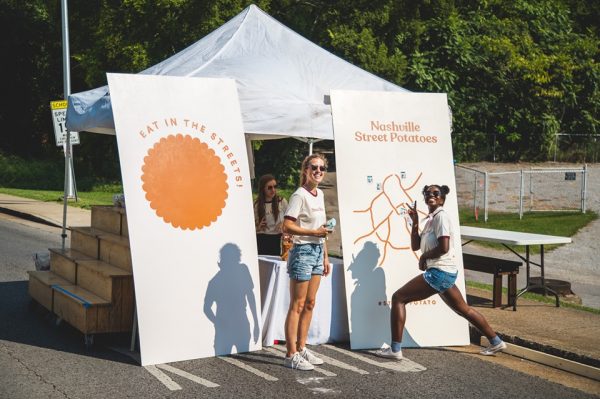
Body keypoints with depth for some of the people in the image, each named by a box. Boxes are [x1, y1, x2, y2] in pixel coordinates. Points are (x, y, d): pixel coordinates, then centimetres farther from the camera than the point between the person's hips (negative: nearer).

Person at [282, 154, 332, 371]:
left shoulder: (319, 194, 14)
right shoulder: (299, 195, -12)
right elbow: (287, 226, -19)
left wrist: (325, 256, 17)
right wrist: (314, 232, -22)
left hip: (317, 252, 8)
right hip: (303, 251, -8)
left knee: (309, 303, 12)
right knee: (297, 305, -5)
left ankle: (301, 348, 22)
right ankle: (291, 355, -1)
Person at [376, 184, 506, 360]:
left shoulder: (441, 216, -11)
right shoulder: (430, 220, 16)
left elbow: (443, 248, -22)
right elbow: (415, 246, 16)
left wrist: (424, 257, -7)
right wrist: (415, 222, 5)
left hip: (439, 272, -10)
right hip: (445, 273, 10)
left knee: (398, 298, -9)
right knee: (464, 309, 21)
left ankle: (395, 349, -10)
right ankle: (496, 342, 30)